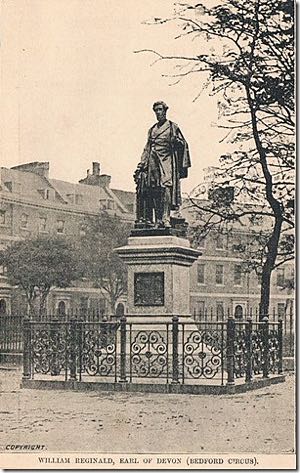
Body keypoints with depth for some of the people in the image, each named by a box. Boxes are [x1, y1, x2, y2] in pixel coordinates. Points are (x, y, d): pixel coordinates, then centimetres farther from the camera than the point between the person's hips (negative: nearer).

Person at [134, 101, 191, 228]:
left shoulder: (172, 127, 6)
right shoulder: (152, 130, 22)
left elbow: (183, 145, 2)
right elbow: (147, 149, 24)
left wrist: (184, 165, -6)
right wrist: (141, 166, 14)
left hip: (167, 161, -5)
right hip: (153, 162, 5)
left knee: (166, 188, -18)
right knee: (154, 191, -3)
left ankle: (165, 219, -24)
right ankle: (157, 220, -3)